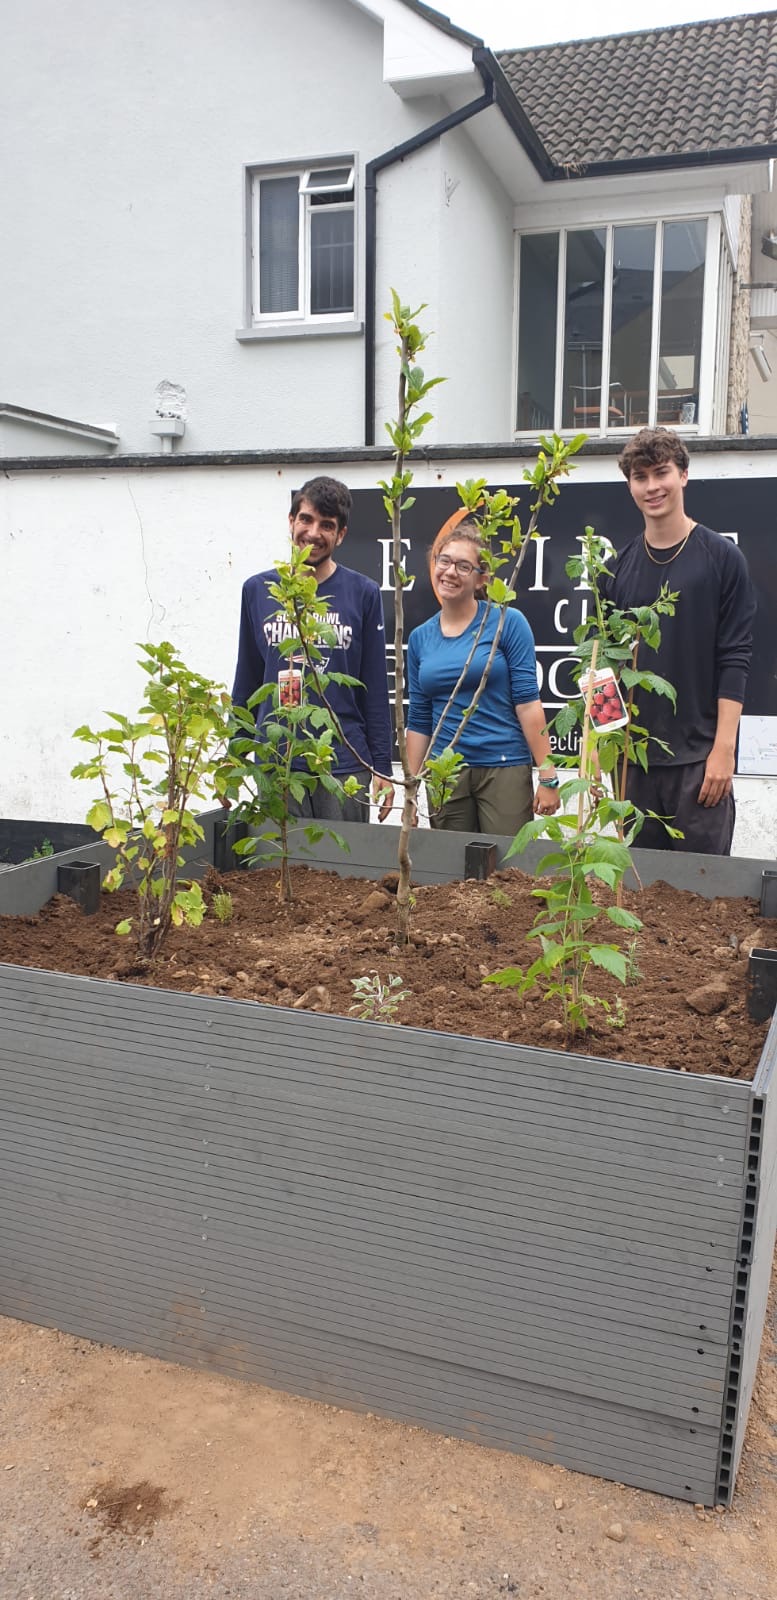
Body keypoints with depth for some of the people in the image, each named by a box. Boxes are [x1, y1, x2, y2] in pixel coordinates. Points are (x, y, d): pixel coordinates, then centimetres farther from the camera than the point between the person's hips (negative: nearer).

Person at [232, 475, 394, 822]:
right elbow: (246, 682, 12)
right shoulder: (257, 591, 6)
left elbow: (375, 689, 2)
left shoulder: (363, 594, 0)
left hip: (345, 767, -1)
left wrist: (382, 768, -1)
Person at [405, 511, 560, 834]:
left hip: (505, 769, -3)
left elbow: (527, 702, -8)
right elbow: (418, 720, 11)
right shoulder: (419, 638, 9)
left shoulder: (507, 623, -3)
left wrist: (548, 777, -12)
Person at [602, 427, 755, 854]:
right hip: (634, 756, 4)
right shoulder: (618, 568, 9)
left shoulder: (722, 558, -1)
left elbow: (734, 659, -6)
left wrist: (723, 748, -12)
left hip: (699, 757, -3)